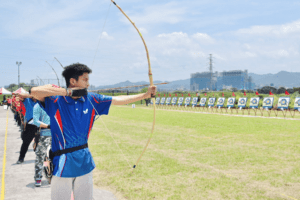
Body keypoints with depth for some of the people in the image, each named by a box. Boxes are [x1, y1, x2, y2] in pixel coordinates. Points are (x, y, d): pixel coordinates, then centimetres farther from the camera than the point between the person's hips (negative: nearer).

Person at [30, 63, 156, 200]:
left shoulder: (91, 100, 2)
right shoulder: (56, 101, -12)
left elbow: (119, 100, 6)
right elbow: (35, 91, -29)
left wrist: (145, 95, 5)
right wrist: (67, 92, -24)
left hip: (84, 162, 5)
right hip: (63, 163, -5)